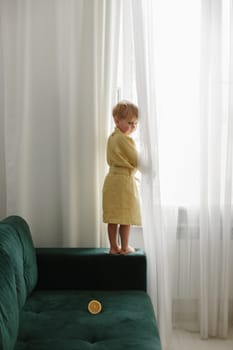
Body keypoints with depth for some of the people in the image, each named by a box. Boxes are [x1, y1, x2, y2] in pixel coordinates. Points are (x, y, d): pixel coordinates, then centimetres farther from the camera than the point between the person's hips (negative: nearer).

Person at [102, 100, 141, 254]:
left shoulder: (112, 137, 12)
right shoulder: (125, 139, -17)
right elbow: (136, 160, -13)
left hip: (112, 178, 9)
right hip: (125, 180, -9)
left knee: (113, 217, 11)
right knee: (126, 217, 2)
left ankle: (114, 247, 18)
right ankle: (124, 247, 12)